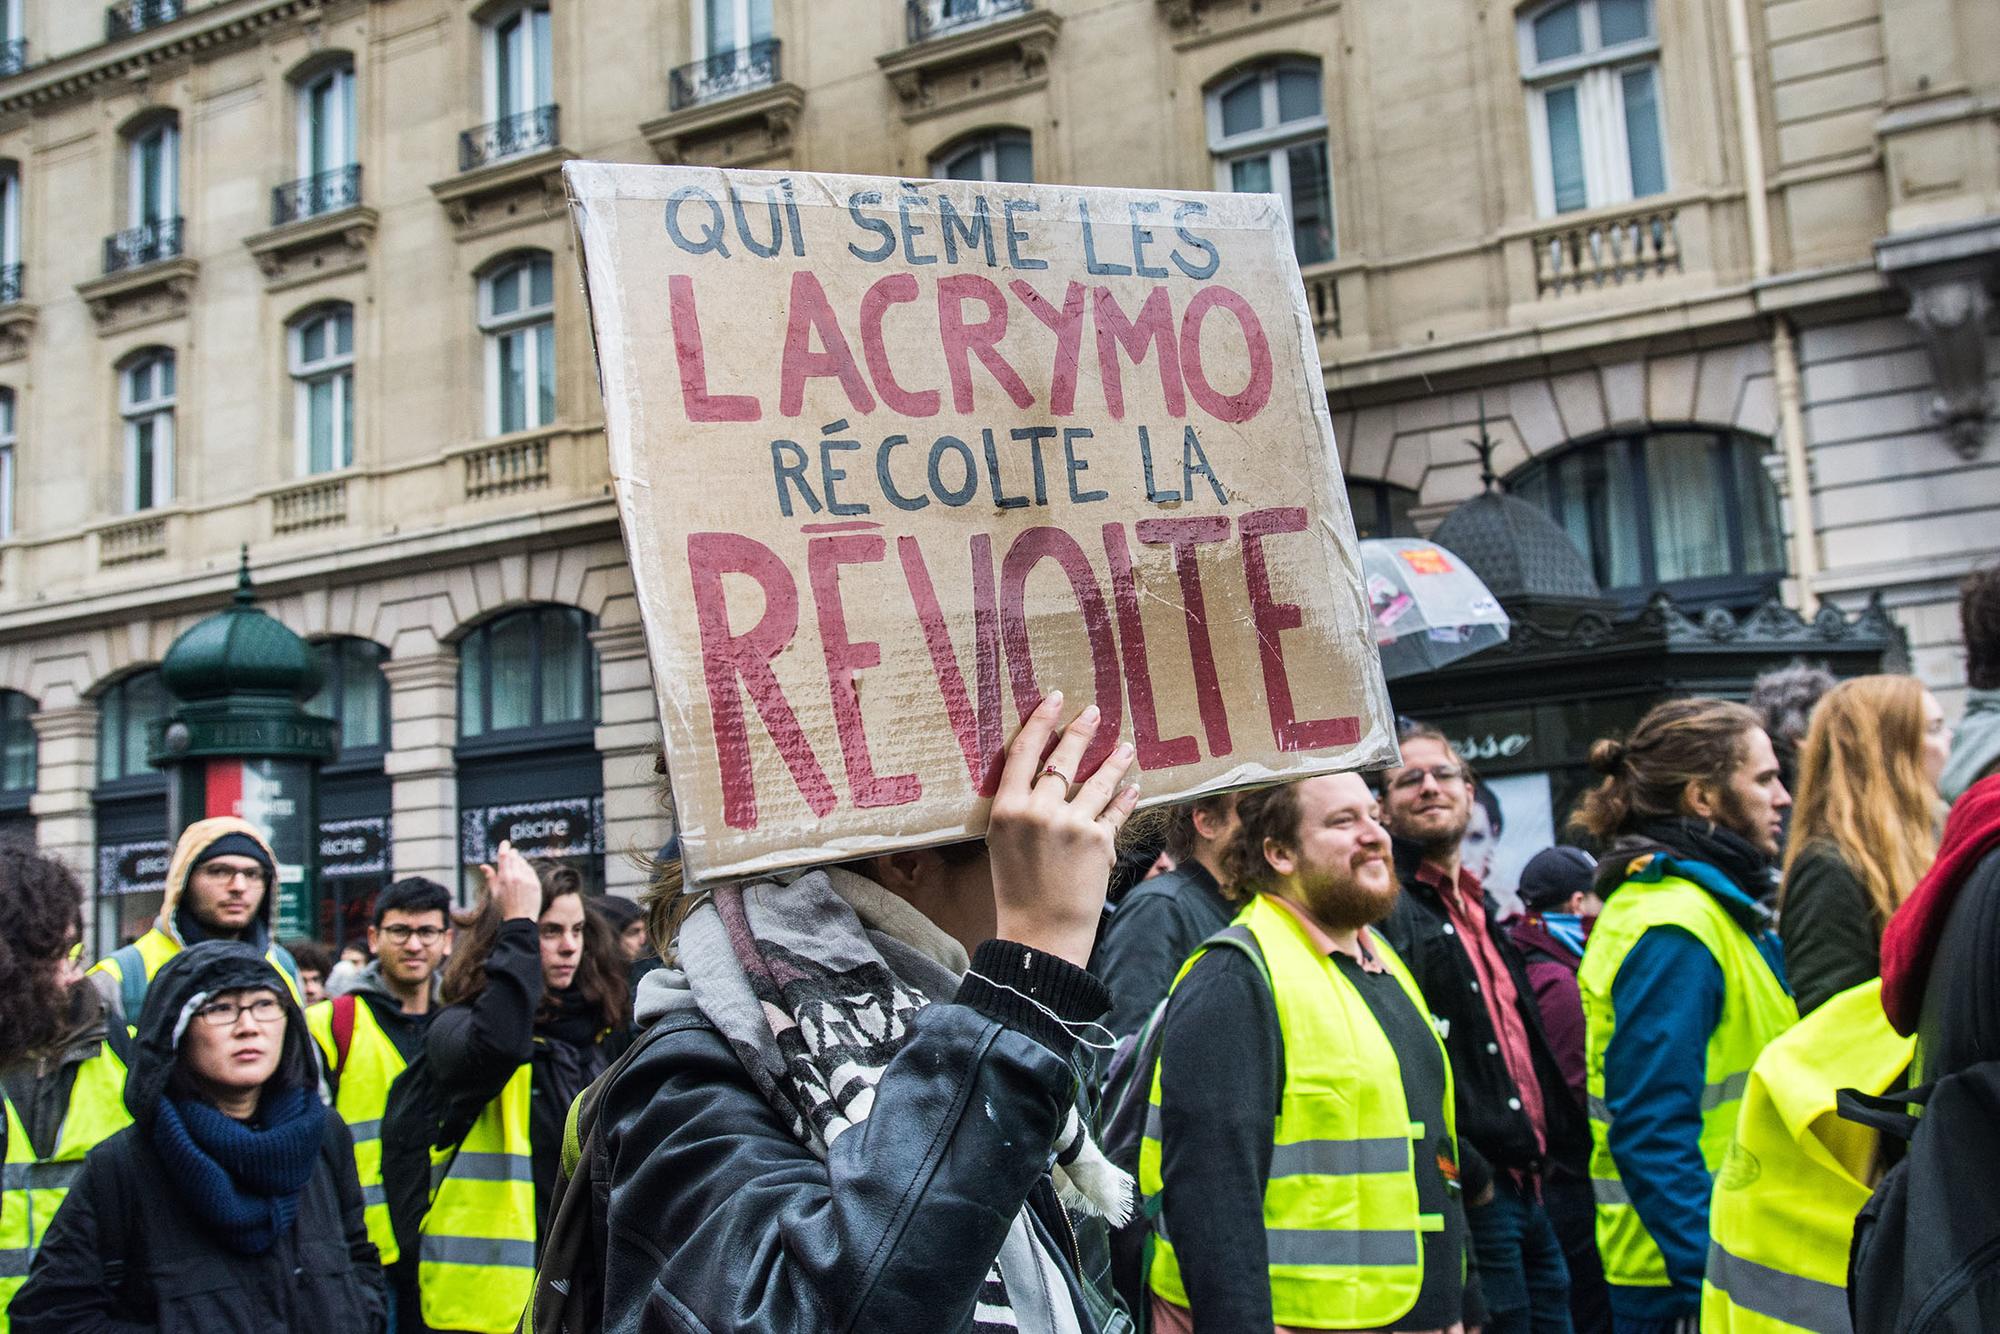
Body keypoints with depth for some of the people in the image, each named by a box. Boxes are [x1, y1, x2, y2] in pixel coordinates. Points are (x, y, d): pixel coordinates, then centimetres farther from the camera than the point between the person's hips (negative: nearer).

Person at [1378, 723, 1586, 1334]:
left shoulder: (1482, 909, 20)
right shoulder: (1385, 908, -11)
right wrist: (1464, 1170, -20)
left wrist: (1561, 1141, 18)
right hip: (1467, 1192, -9)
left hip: (1529, 1187, 9)